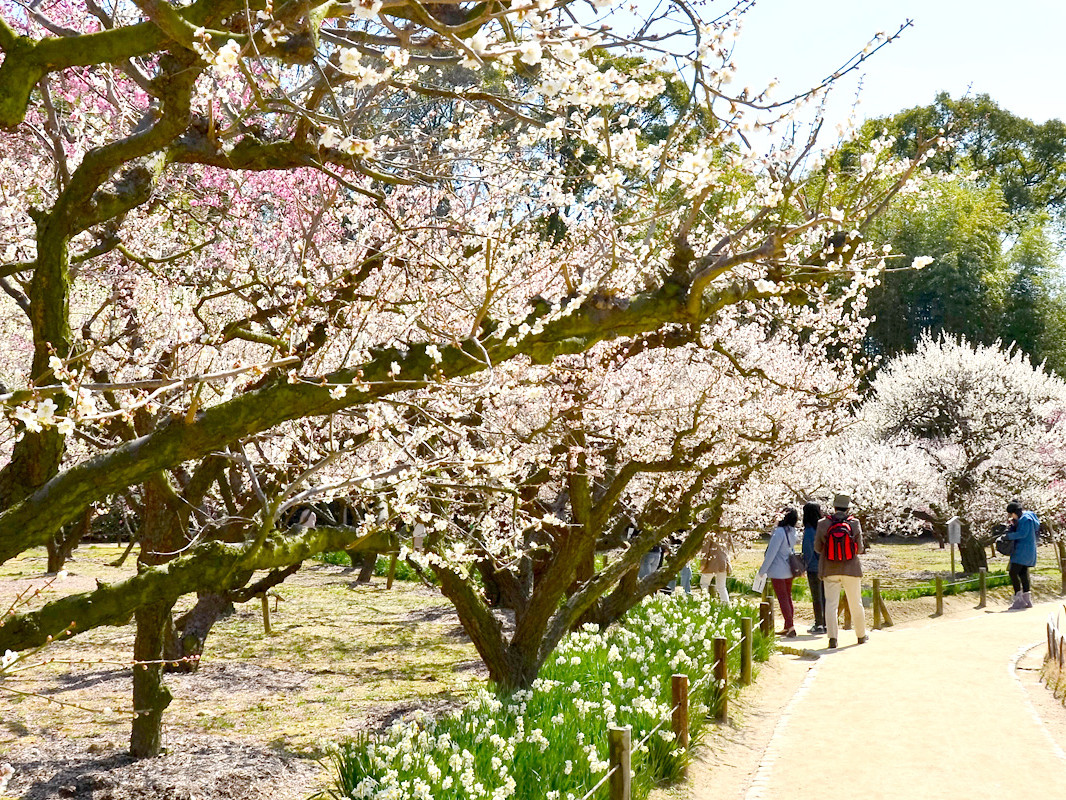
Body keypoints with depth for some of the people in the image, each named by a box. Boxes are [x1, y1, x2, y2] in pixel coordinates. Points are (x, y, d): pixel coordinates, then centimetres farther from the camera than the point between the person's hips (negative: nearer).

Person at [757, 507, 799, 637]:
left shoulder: (779, 532, -20)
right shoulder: (792, 532, 4)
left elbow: (771, 552, -18)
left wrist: (762, 570, -10)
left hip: (778, 571, -8)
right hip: (789, 571, 8)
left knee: (783, 598, -4)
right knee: (788, 598, 12)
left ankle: (790, 626, -8)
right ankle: (787, 627, 18)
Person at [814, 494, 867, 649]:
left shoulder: (823, 524, -8)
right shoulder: (854, 524, -9)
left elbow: (817, 548, -1)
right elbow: (859, 549, -5)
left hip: (829, 570, 0)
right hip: (851, 569, 0)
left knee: (831, 603, 3)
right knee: (856, 603, 14)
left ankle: (832, 637, -6)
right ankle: (861, 635, 27)